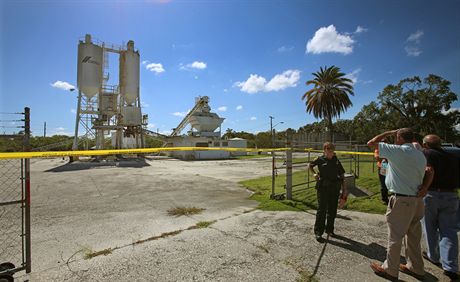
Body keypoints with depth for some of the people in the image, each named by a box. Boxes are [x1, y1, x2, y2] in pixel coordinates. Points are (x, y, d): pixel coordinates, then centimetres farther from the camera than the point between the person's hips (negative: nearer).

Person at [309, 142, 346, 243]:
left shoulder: (336, 161, 6)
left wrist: (343, 188, 9)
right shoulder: (320, 160, -3)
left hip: (335, 188, 4)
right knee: (321, 209, -1)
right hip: (323, 187, -4)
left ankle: (329, 229, 32)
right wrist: (314, 173, -2)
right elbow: (310, 165, 13)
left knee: (332, 210, 14)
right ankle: (318, 232, 8)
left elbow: (341, 175, 11)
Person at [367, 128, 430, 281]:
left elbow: (371, 143, -11)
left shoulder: (398, 151, -15)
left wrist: (389, 132, -1)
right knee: (413, 236, 20)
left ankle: (390, 269, 17)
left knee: (395, 236, 4)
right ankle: (416, 268, 34)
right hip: (417, 200, 8)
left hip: (401, 200, -8)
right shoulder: (421, 155, 10)